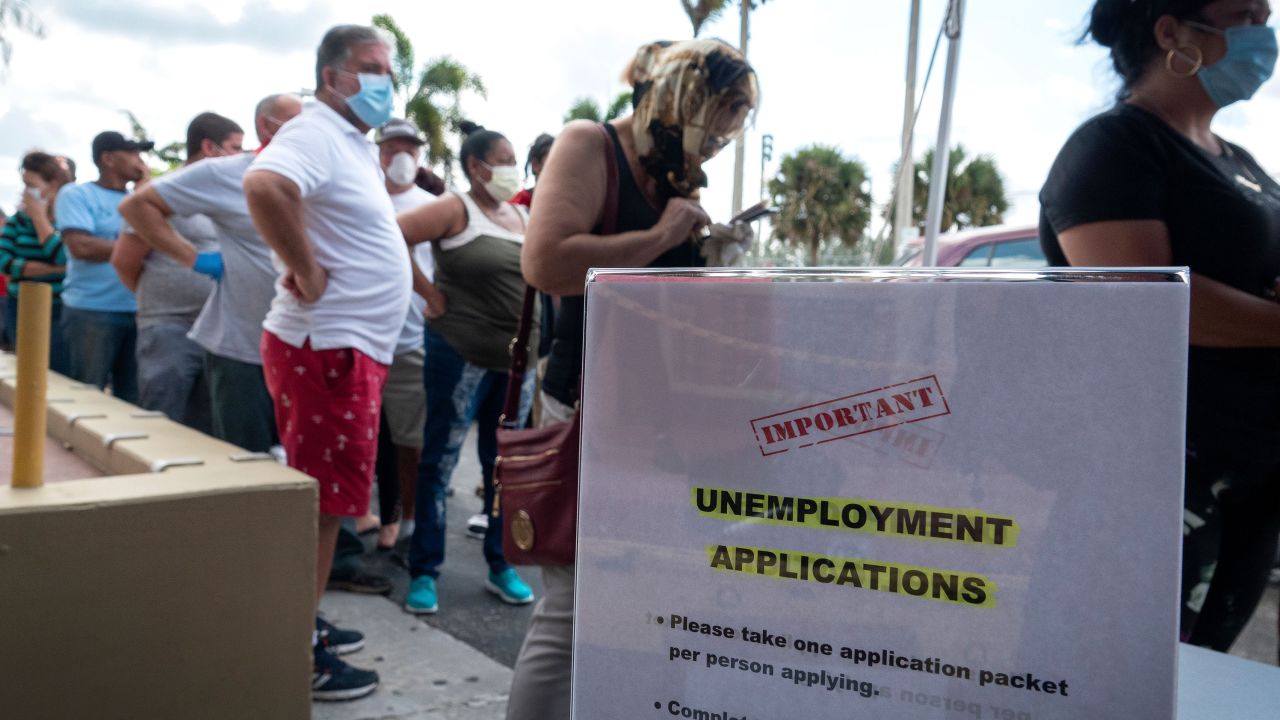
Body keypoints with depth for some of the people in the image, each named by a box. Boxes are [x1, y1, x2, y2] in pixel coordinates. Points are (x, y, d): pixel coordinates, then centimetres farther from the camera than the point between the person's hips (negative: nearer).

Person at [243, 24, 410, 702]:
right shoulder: (316, 133, -14)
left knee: (324, 499, 17)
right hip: (326, 346, -10)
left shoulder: (356, 143, 17)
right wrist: (306, 274, -26)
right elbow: (263, 186, -35)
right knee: (323, 502, -3)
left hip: (352, 347, 10)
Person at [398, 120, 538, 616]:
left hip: (516, 359, 7)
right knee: (439, 463, 2)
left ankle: (501, 567, 24)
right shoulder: (455, 209, -7)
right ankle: (424, 572, 13)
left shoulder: (522, 215, 13)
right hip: (461, 354, -6)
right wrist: (428, 292, -13)